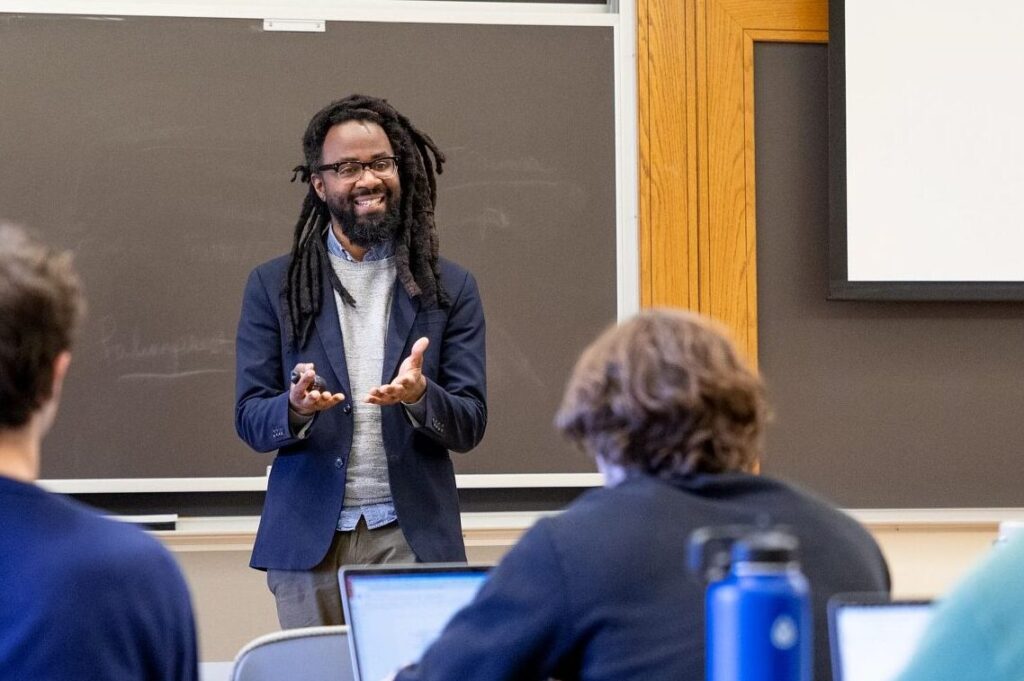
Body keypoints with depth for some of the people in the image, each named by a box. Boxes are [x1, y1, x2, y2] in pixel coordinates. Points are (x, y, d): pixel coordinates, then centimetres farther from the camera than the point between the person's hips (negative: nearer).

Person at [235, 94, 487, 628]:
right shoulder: (273, 286, 7)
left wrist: (420, 395, -18)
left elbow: (470, 426, 4)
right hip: (309, 542, 0)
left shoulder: (450, 288, 7)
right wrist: (295, 407, -19)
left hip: (413, 538, 0)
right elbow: (249, 420, 4)